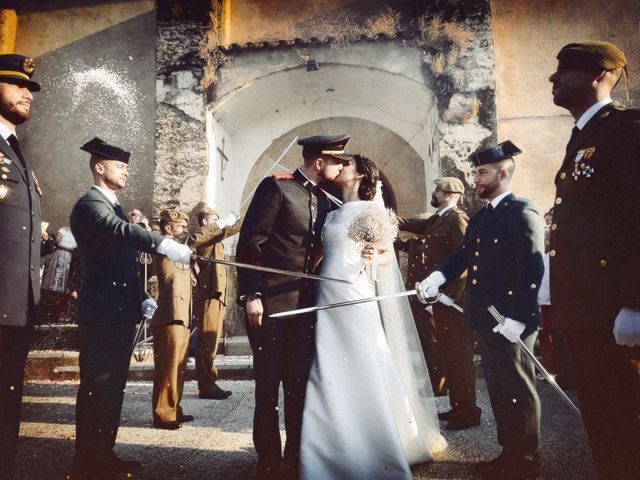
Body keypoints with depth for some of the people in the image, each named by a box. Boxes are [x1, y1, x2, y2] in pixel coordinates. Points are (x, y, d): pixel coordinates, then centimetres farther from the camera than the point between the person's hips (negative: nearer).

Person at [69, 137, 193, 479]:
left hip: (122, 309, 10)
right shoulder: (89, 203, -9)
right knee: (97, 386, -4)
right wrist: (164, 244, -43)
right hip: (102, 310, -9)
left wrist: (141, 297, 13)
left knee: (113, 385, 14)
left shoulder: (114, 206, 21)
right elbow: (121, 230, -31)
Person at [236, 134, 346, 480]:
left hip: (304, 304, 7)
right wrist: (251, 295, -17)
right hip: (269, 302, -6)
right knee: (268, 385, 5)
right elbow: (249, 242, -13)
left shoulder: (322, 200, 13)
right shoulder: (276, 186, -8)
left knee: (299, 384, 12)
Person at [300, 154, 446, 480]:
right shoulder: (333, 214, 19)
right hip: (328, 300, 6)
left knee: (363, 377, -2)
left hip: (355, 299, -6)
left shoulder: (371, 209, 0)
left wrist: (369, 260, -23)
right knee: (331, 379, 9)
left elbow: (388, 255, -4)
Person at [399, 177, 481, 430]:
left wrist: (452, 295, -22)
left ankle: (468, 411, 13)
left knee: (459, 355, 0)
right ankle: (457, 406, 27)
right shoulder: (436, 220, 14)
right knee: (449, 353, 15)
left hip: (453, 298, -9)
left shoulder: (457, 218, -13)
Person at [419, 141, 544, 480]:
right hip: (484, 318, 8)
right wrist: (436, 278, -9)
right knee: (498, 389, 16)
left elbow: (532, 268, -18)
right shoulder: (479, 217, 16)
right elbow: (462, 255, 10)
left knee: (518, 391, 5)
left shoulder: (523, 212, -10)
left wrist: (517, 319, -23)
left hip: (510, 321, -8)